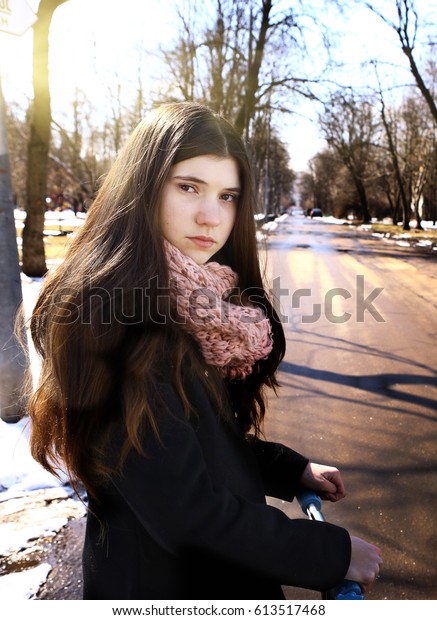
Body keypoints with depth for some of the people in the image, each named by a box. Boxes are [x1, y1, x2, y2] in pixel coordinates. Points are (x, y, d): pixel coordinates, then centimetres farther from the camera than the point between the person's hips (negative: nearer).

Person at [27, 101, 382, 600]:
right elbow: (184, 510, -28)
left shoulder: (197, 305, -1)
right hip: (161, 581, -7)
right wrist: (334, 552, -19)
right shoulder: (112, 316, -28)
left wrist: (293, 469, 2)